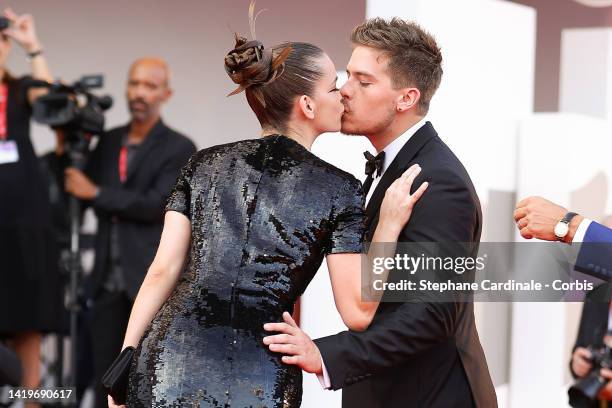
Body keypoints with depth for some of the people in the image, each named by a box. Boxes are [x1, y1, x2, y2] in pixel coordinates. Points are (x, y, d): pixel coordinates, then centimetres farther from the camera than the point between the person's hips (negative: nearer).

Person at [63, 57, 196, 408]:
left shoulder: (179, 149, -2)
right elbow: (80, 192, 12)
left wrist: (96, 193, -12)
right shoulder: (108, 142, 16)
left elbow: (158, 205, -14)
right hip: (108, 282, 5)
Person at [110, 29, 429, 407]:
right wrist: (389, 225, 2)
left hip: (171, 366, 3)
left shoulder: (205, 164, 9)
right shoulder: (338, 189, -1)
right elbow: (357, 311, -4)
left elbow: (163, 271, 4)